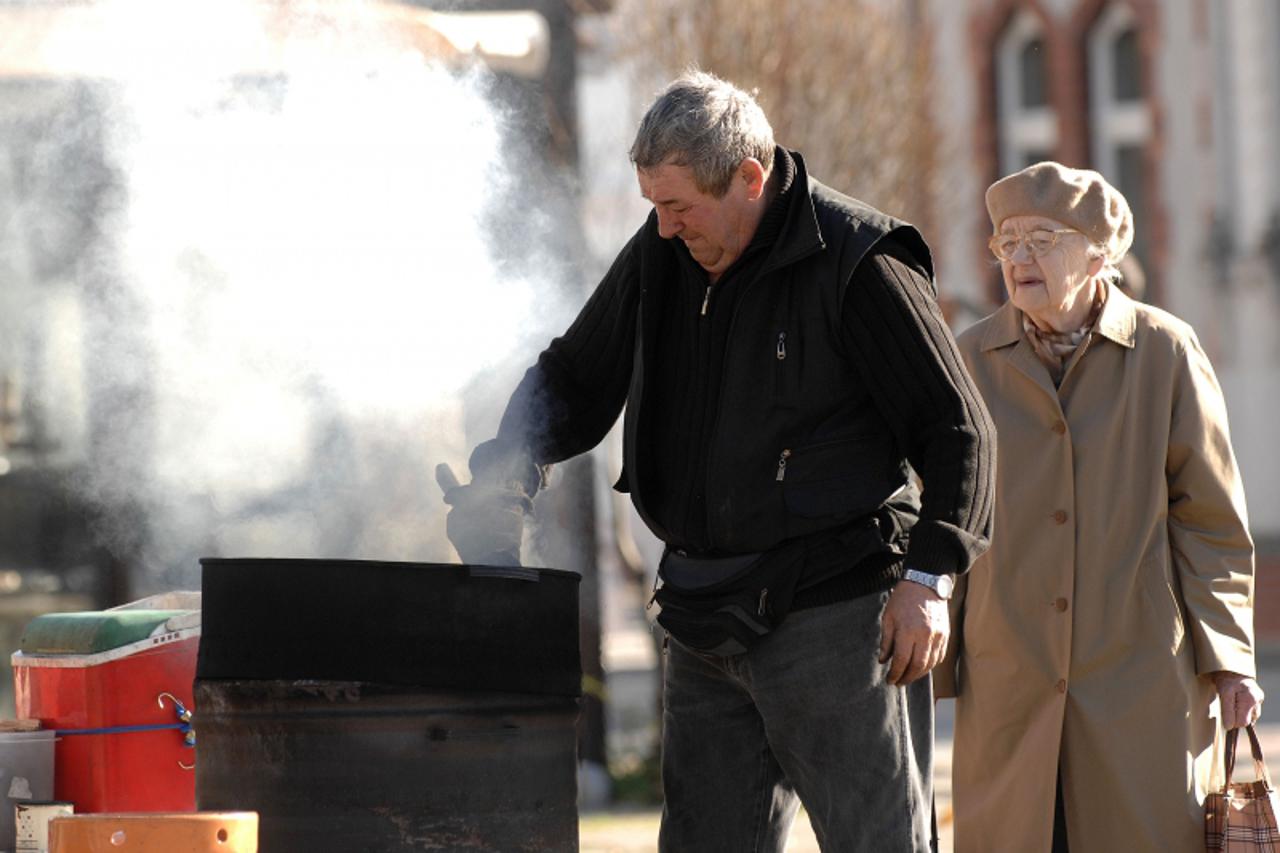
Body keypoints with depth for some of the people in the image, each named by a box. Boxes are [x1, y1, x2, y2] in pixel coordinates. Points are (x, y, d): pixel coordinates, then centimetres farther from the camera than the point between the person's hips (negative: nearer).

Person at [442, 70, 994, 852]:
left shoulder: (856, 265, -12)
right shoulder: (659, 258, 8)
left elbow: (956, 429, -9)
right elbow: (575, 380, 20)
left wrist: (928, 576, -17)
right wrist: (510, 468, 0)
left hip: (834, 608, -7)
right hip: (708, 619, 7)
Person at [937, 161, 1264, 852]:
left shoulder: (1166, 351, 1)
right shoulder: (973, 360, 6)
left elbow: (1210, 517, 4)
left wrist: (1228, 658, -1)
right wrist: (931, 663, 9)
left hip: (1141, 672, -1)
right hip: (1008, 681, 2)